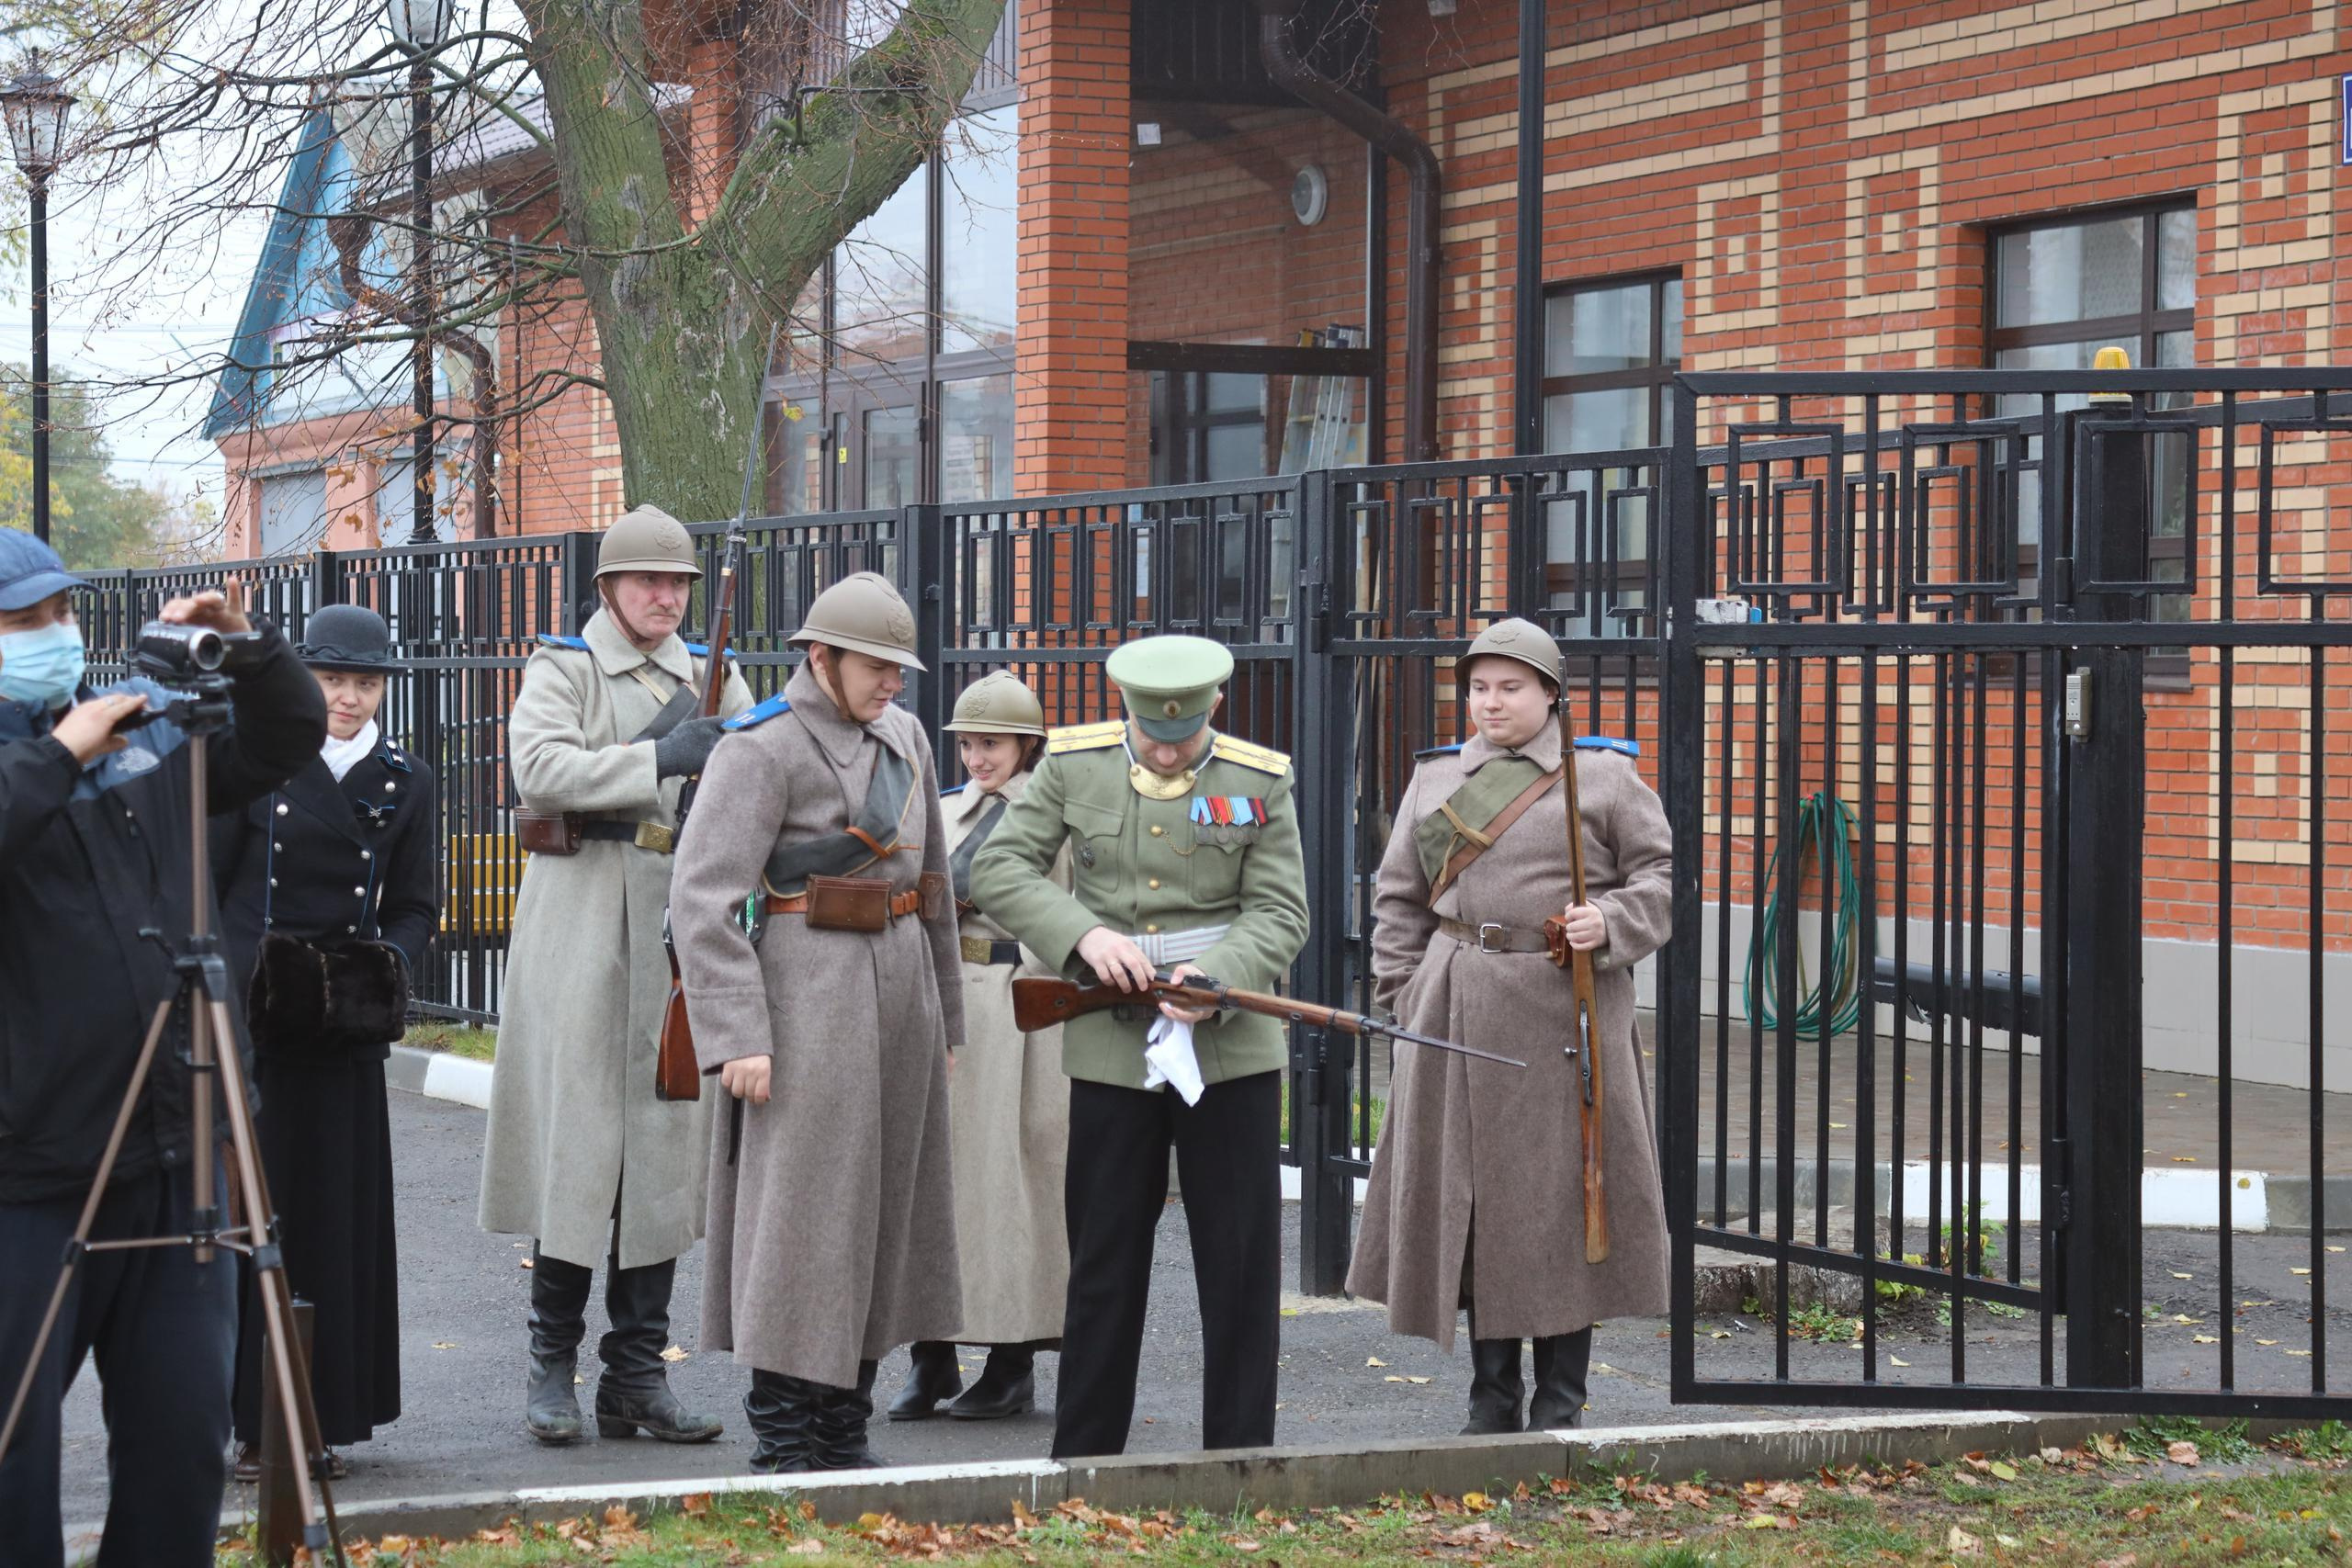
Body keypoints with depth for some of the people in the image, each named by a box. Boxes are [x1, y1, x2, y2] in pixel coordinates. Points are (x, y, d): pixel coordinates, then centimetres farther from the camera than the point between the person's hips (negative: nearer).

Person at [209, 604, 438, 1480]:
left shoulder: (405, 782, 9)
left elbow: (416, 907, 12)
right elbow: (202, 884, 3)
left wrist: (391, 968, -8)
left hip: (343, 1031, 2)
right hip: (246, 1018, -2)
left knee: (338, 1213, 4)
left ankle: (323, 1416, 13)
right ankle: (250, 1422, 1)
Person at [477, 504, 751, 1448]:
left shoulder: (709, 674, 16)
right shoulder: (563, 668, 2)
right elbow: (538, 768, -15)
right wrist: (657, 758, -21)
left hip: (680, 920, 4)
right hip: (582, 919, -4)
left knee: (665, 1136, 4)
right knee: (576, 1131, -5)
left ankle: (637, 1375, 9)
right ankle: (553, 1365, 4)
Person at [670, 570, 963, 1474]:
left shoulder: (903, 738, 13)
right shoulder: (762, 749, -10)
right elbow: (704, 899, -16)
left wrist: (944, 1020, 20)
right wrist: (736, 1035, -22)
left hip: (900, 993, 8)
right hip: (806, 998, -8)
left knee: (885, 1211, 10)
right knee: (798, 1213, -6)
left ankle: (844, 1440, 19)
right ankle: (781, 1449, -2)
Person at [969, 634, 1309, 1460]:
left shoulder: (1259, 781, -1)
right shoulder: (1073, 765, 1)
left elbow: (1281, 913, -1)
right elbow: (997, 868, 0)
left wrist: (1213, 975, -20)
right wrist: (1085, 934, -16)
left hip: (1230, 1050, -1)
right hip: (1110, 1049, 1)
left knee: (1241, 1265, 2)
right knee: (1104, 1264, 8)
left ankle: (1238, 1463, 12)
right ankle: (1081, 1463, 18)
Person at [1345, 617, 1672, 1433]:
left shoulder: (1605, 775, 4)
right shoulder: (1436, 778, 13)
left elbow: (1664, 875, 4)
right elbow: (1400, 899, 15)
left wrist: (1611, 924, -14)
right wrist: (1404, 1000, 6)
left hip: (1567, 1013, -3)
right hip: (1460, 1017, 3)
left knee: (1562, 1195, -1)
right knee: (1471, 1200, 4)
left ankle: (1561, 1402, 8)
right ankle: (1492, 1397, 14)